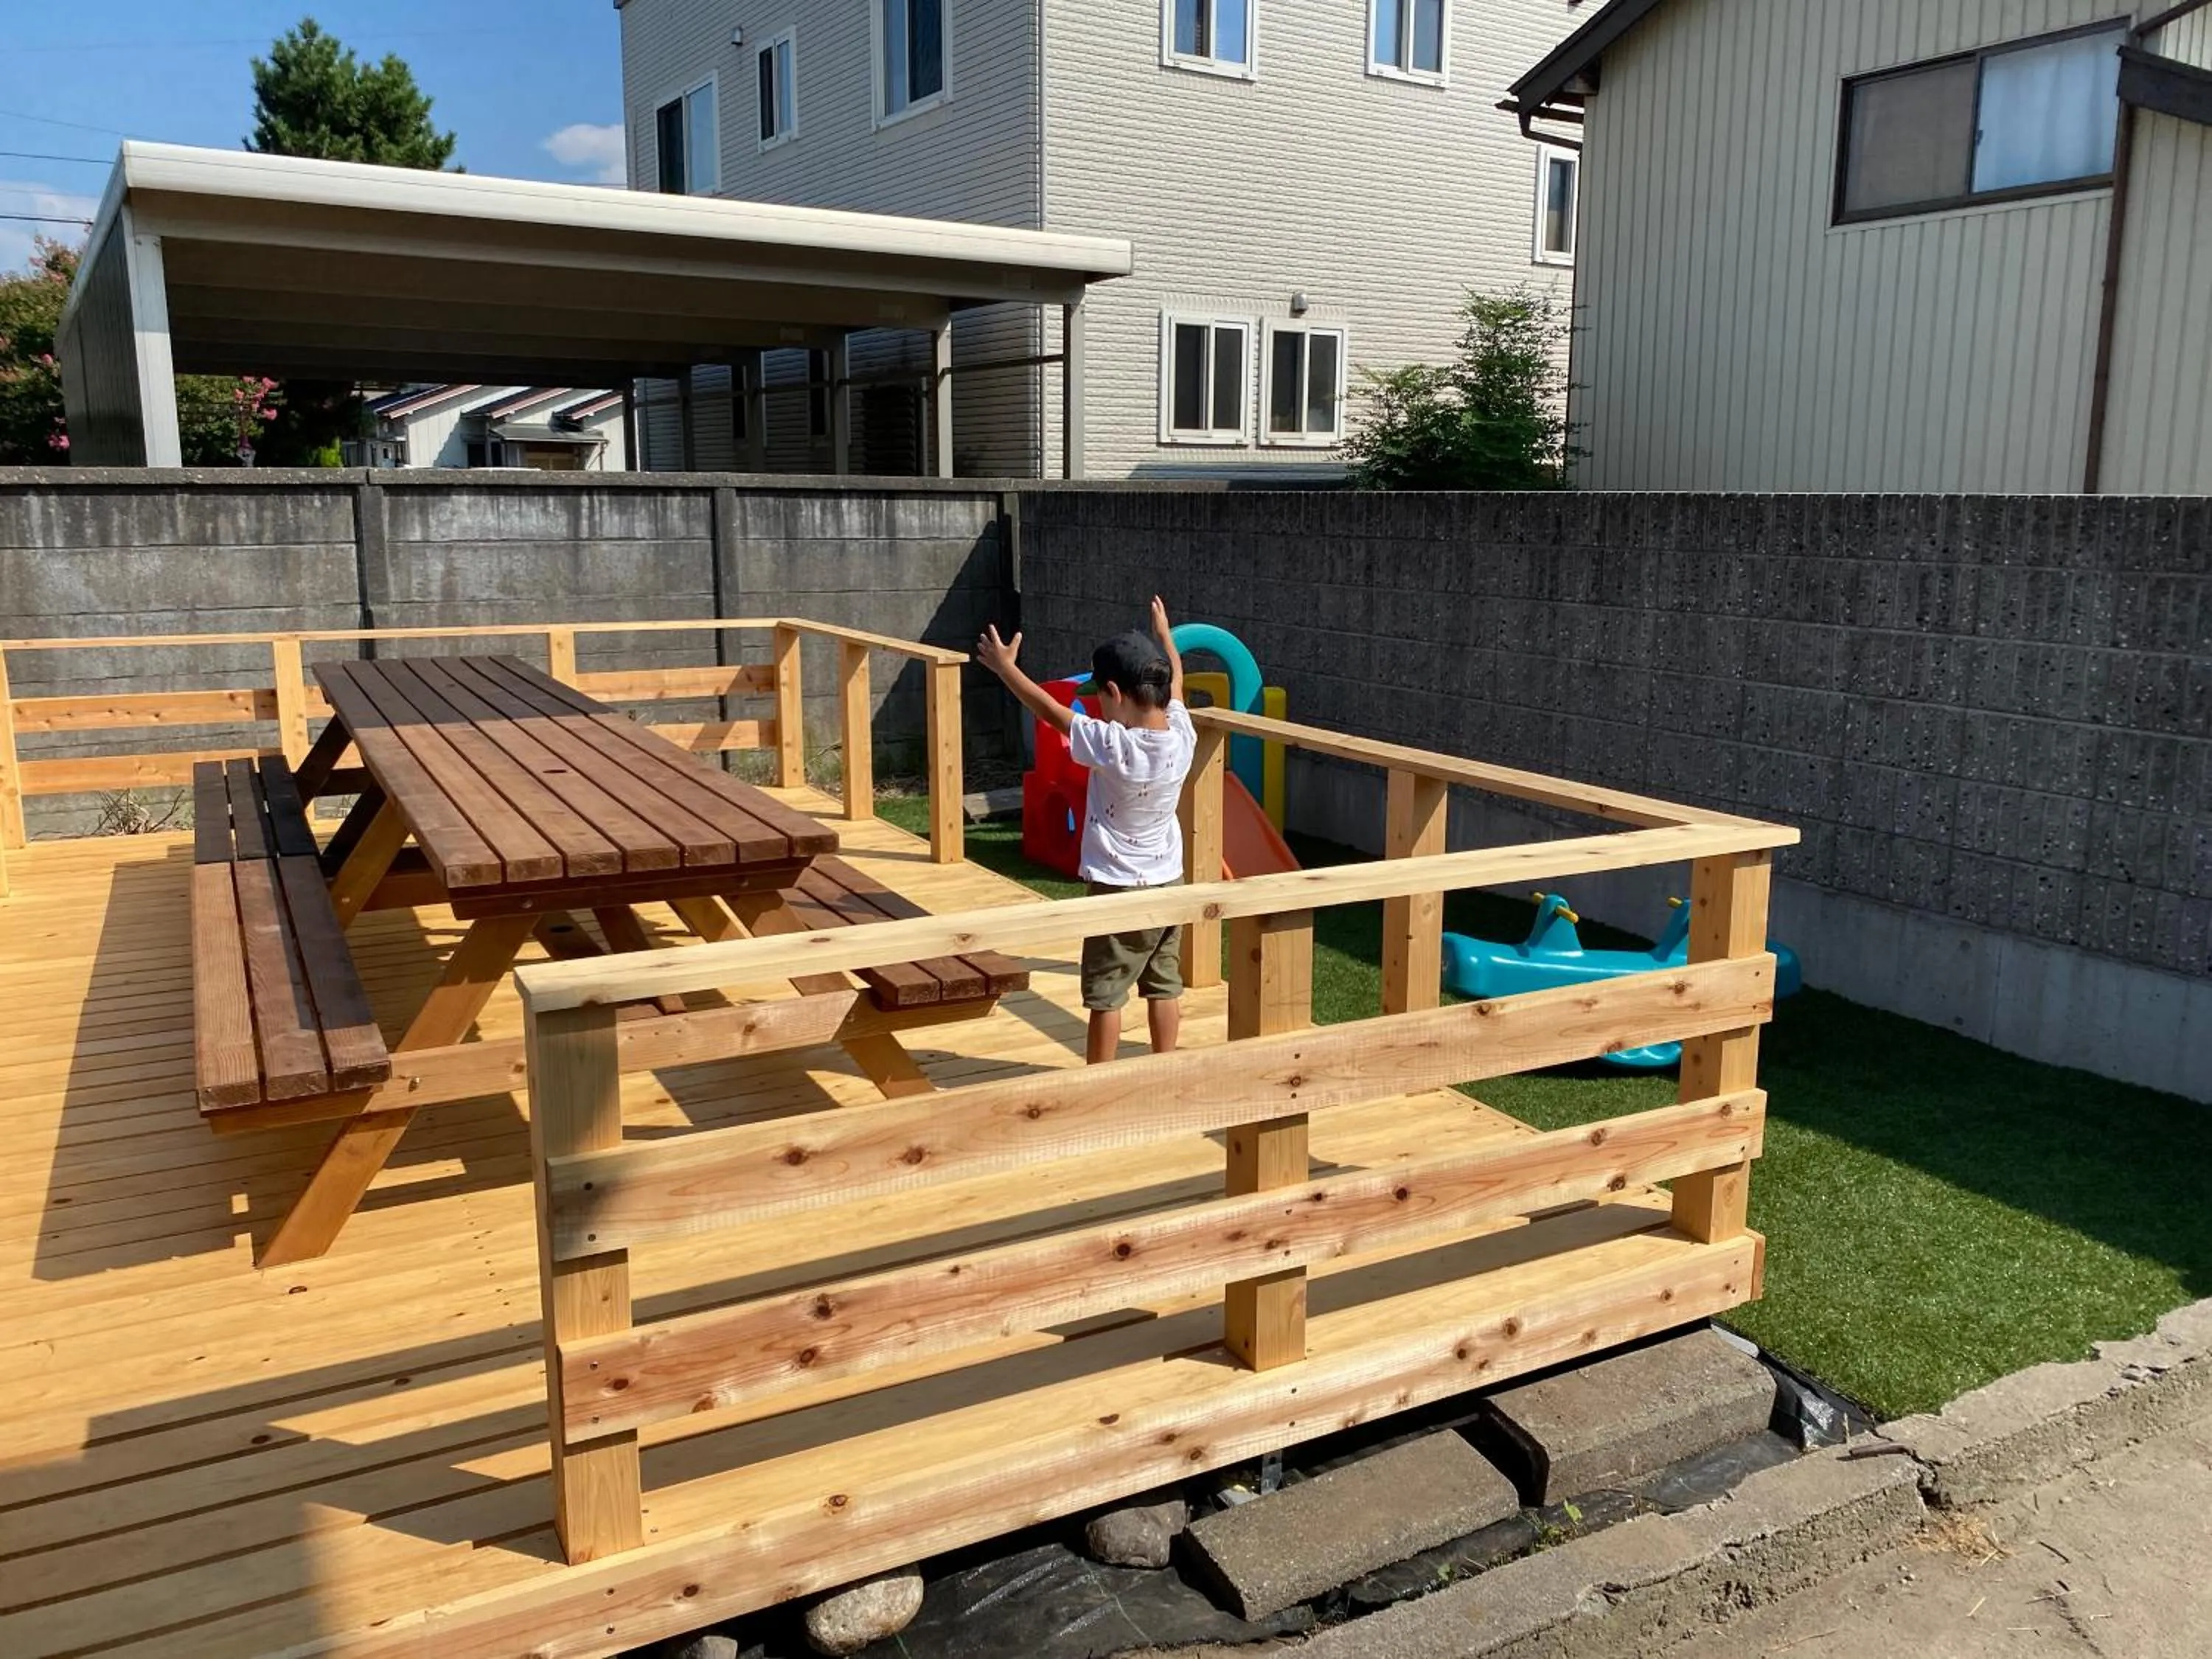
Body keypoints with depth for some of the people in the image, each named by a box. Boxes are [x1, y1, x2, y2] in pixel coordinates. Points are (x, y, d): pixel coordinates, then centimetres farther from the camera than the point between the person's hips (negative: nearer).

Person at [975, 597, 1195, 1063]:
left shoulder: (1112, 746, -24)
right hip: (1169, 881, 6)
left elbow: (1050, 709, -13)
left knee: (1105, 994, 4)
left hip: (1117, 886, -6)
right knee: (1164, 986, 14)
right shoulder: (1181, 734, -8)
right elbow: (1175, 677, 11)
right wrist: (1163, 631, 29)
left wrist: (1005, 666, 0)